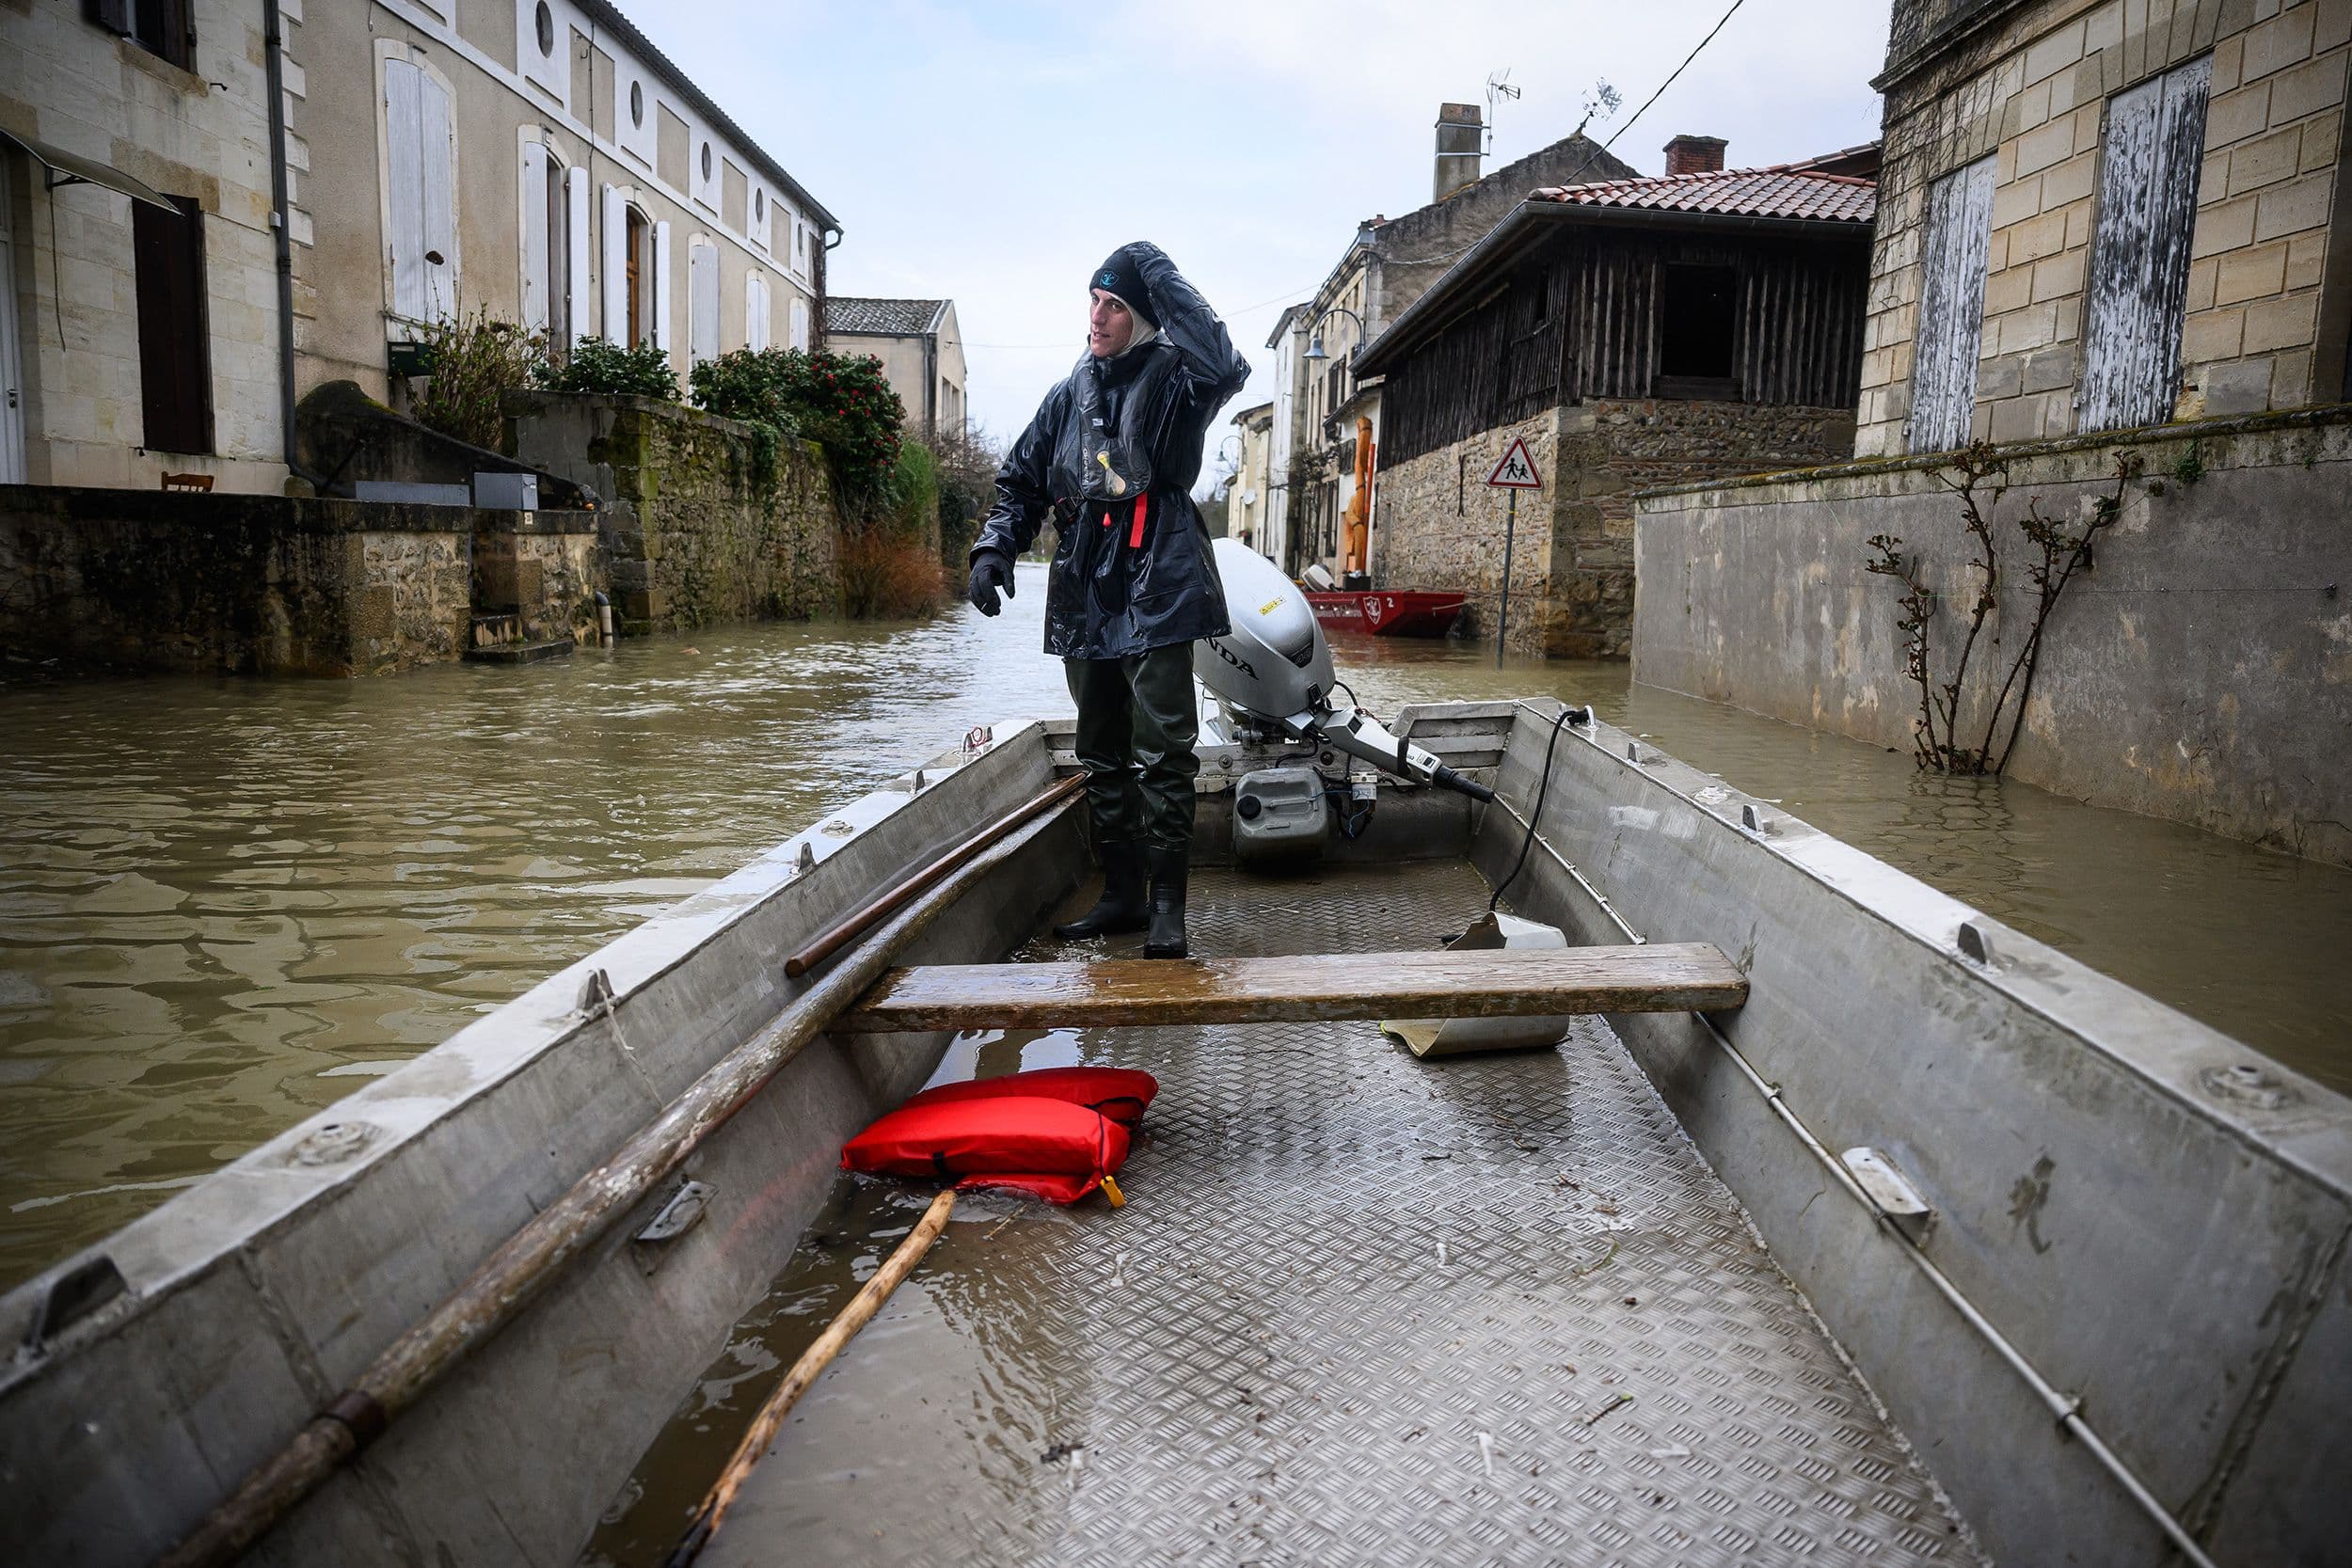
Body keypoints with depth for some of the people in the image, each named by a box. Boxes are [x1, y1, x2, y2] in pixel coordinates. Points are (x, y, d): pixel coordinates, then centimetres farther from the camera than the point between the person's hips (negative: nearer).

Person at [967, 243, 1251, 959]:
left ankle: (1166, 906, 0)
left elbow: (1223, 367, -26)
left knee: (1163, 753, -8)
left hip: (1155, 590, -6)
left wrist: (1162, 278, -18)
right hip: (1085, 597, 7)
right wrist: (994, 547, 4)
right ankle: (1122, 893, 23)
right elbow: (1021, 481, 21)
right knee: (1101, 756, 12)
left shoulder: (1171, 380, -1)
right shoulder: (1071, 393, 15)